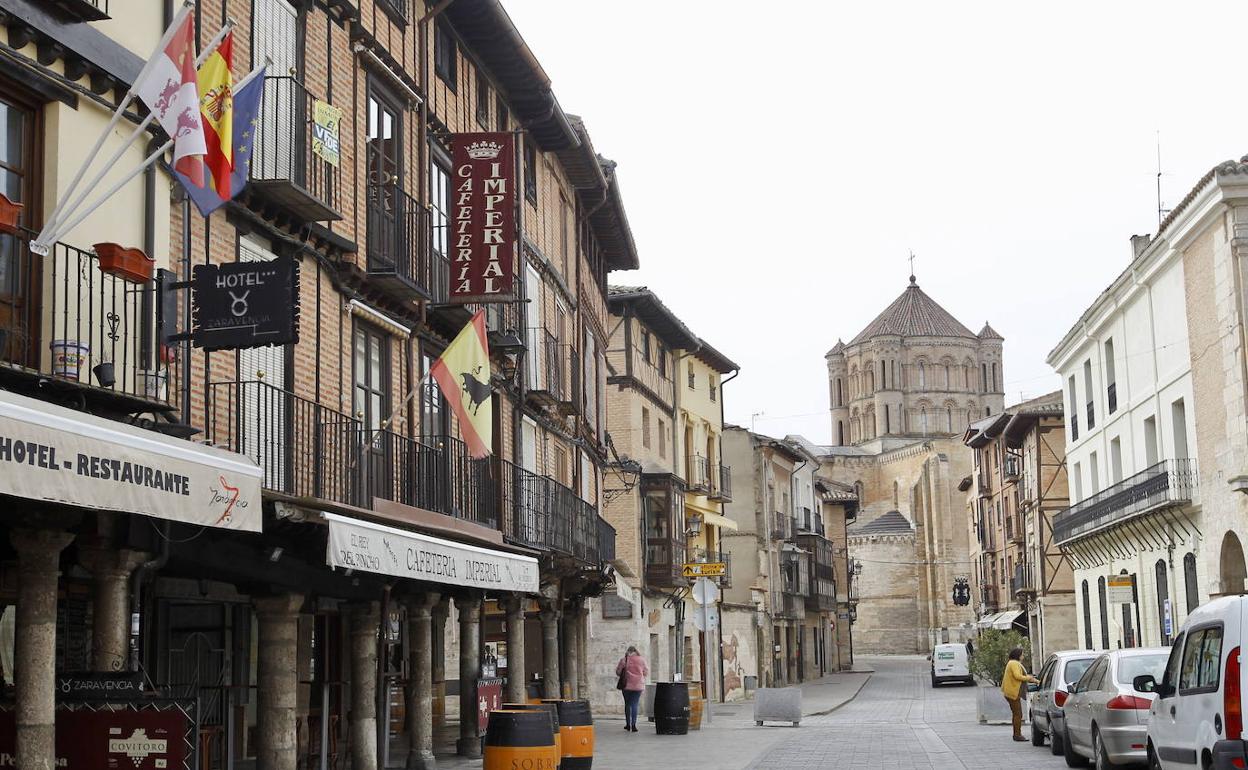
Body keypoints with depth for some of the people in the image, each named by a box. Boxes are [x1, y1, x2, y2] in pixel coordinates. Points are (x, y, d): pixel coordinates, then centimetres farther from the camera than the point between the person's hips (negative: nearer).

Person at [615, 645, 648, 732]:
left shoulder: (624, 660, -4)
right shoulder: (641, 660, -2)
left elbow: (618, 672, 0)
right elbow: (646, 673, 4)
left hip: (626, 685, 0)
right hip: (638, 686, 0)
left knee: (627, 704, 13)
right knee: (635, 704, 2)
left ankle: (628, 724, 18)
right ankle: (633, 725, -8)